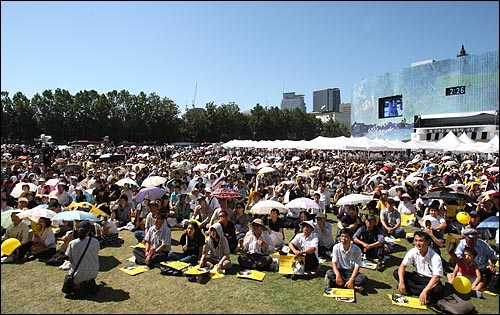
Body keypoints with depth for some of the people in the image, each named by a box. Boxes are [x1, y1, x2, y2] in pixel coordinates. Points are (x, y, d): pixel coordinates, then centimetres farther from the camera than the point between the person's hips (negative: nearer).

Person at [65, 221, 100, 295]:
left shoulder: (72, 243, -12)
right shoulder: (95, 241, -11)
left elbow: (71, 260, 0)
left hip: (79, 275, -2)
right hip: (93, 273, 2)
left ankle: (81, 285, 3)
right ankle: (91, 283, 8)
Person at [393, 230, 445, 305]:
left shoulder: (435, 257, -22)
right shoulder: (413, 252, -11)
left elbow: (436, 277, -30)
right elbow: (402, 266, -13)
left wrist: (425, 291, -43)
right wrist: (401, 282, -31)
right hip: (417, 277, 4)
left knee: (439, 289, -38)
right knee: (396, 273, -17)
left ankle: (409, 289, -26)